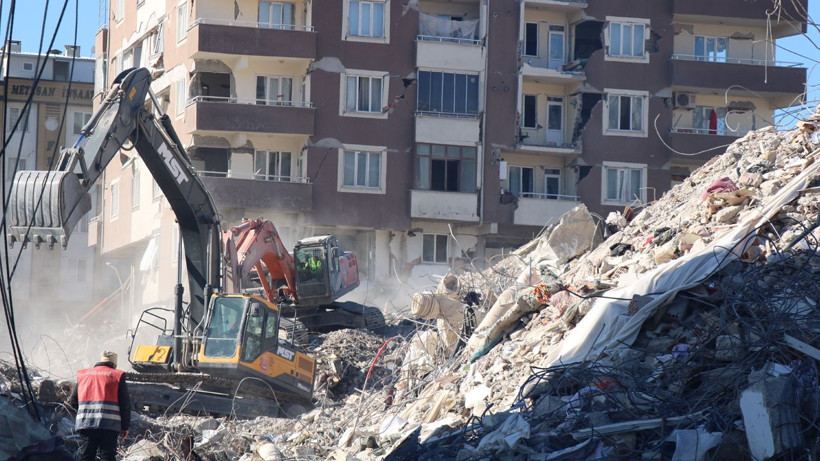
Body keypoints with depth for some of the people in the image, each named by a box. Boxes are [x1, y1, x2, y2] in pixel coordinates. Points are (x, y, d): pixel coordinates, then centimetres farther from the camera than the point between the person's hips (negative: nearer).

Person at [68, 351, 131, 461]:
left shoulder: (82, 375, 14)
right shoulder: (117, 376, 5)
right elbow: (125, 404, 2)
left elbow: (73, 402, 15)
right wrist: (125, 426, 9)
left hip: (85, 423, 3)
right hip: (109, 425, -3)